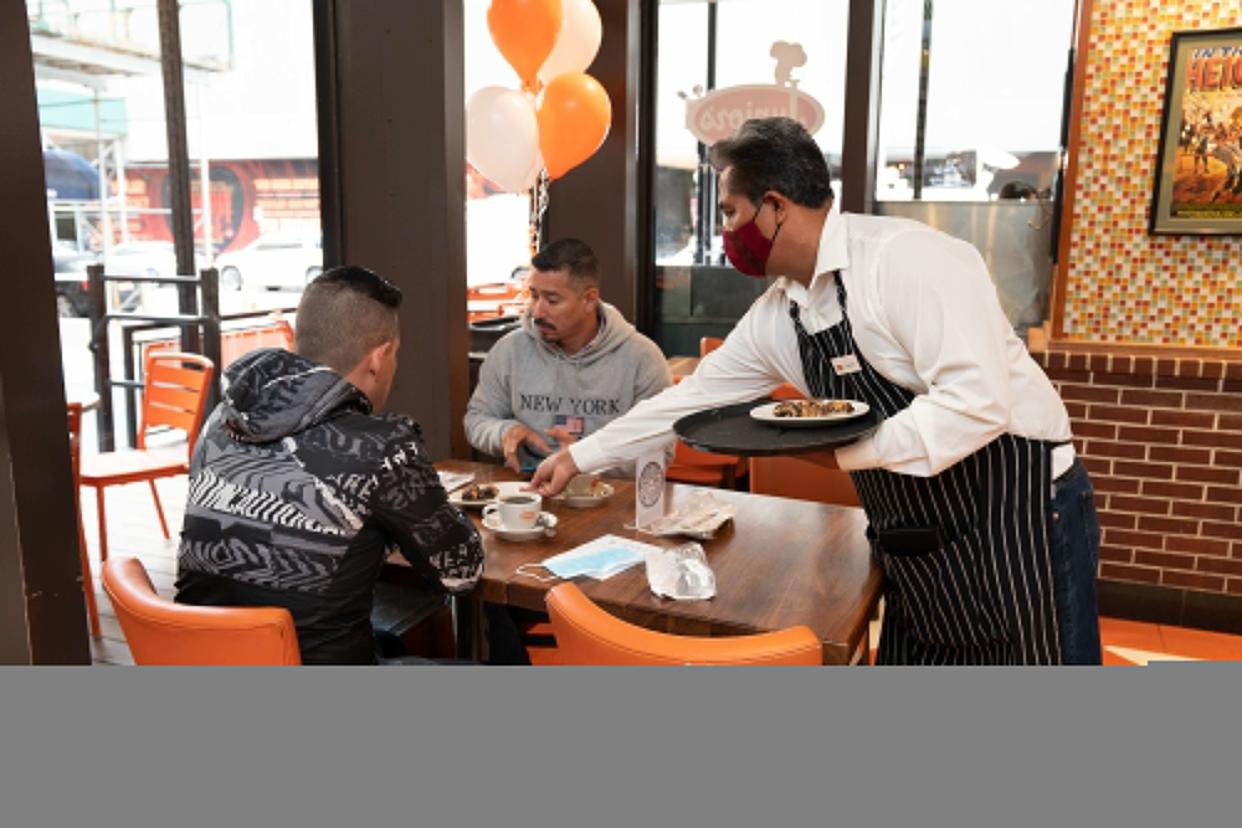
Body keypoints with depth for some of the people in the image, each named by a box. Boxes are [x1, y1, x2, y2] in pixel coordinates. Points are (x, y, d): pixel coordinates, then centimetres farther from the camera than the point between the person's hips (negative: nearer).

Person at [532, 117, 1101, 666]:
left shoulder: (908, 258, -20)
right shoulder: (775, 316, 4)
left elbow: (976, 403, -28)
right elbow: (692, 397, 11)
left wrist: (844, 451, -24)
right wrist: (578, 457, 15)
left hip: (1020, 520, -7)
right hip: (920, 550, 7)